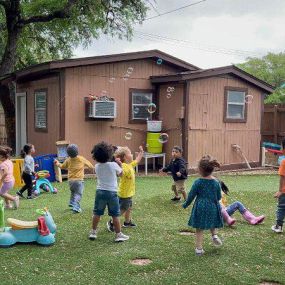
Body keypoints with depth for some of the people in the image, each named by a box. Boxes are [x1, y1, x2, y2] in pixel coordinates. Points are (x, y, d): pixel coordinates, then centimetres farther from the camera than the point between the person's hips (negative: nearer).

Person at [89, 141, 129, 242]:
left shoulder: (97, 166, -1)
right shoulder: (113, 165, -11)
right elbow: (120, 173, 6)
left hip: (100, 192, 3)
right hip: (112, 193, -3)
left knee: (97, 213, 16)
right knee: (115, 215, 5)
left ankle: (93, 232, 27)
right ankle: (118, 235, 10)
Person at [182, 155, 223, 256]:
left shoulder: (198, 182, -13)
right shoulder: (216, 182, -5)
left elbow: (191, 196, -6)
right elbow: (219, 197, 4)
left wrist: (185, 205, 11)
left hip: (200, 208, -2)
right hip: (213, 207, 2)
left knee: (199, 229, 8)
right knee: (212, 224, 30)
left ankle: (199, 248, 9)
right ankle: (214, 235, 9)